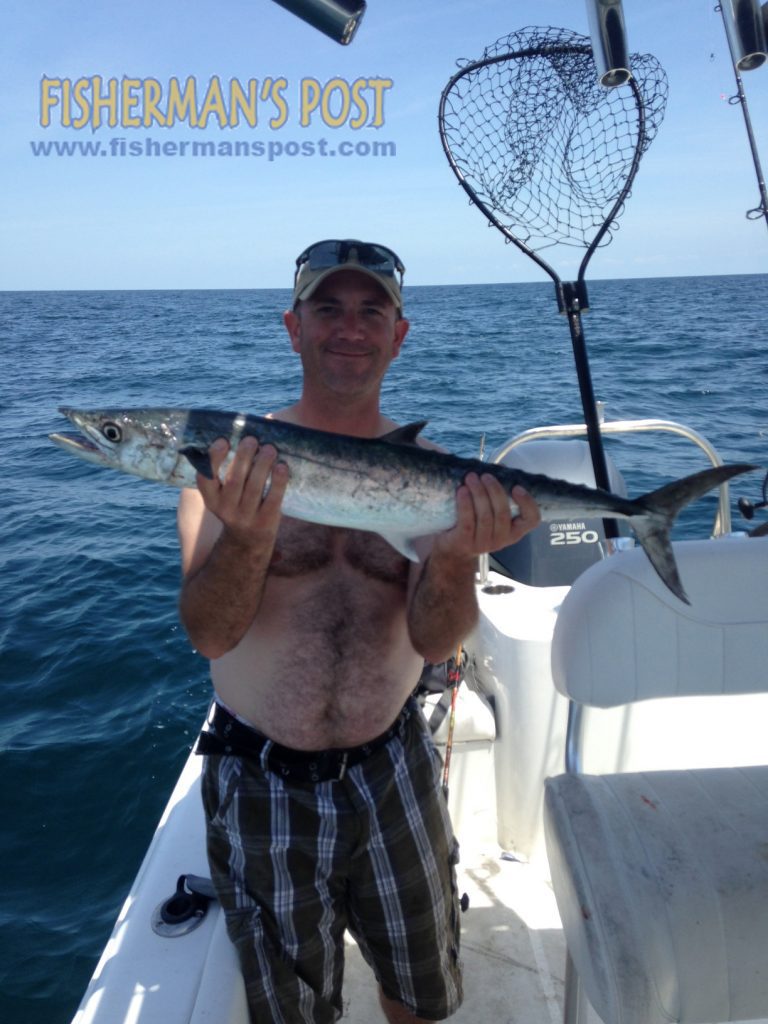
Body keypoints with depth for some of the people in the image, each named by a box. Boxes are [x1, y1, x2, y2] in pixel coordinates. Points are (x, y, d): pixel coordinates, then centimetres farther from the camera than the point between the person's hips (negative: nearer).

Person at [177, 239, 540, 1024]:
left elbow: (434, 643, -12)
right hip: (262, 784, -1)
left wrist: (455, 557, -31)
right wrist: (248, 534, -37)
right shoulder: (228, 457, -11)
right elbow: (209, 635, -18)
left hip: (392, 771, 2)